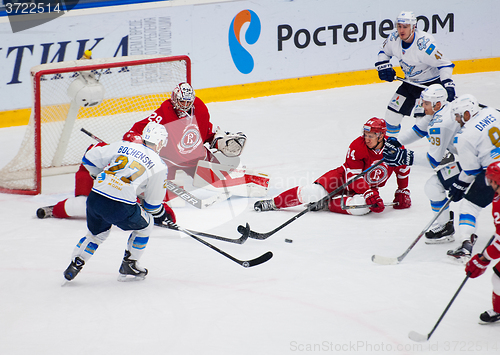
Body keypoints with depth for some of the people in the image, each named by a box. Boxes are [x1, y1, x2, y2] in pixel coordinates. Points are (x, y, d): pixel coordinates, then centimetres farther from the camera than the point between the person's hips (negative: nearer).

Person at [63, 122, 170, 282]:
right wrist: (160, 214, 35)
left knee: (96, 233, 31)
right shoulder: (159, 165, 7)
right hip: (120, 208, -4)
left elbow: (89, 159, 18)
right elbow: (153, 203, 14)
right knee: (145, 224, 26)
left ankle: (75, 264, 25)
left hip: (95, 199, 4)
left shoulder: (122, 146, 15)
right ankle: (128, 265, 27)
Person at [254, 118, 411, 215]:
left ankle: (327, 203, -17)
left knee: (364, 206, -36)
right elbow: (353, 177, -24)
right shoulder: (357, 146, -23)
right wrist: (370, 194, -35)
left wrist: (403, 192, 6)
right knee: (317, 192, -24)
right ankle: (273, 203, -13)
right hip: (346, 177, -2)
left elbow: (403, 170, 5)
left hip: (370, 187, 2)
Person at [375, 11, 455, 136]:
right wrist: (384, 67, -6)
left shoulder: (424, 44, -32)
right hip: (411, 82, 7)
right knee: (393, 112, 9)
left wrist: (448, 85, -38)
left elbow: (444, 64, -28)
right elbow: (384, 52, 11)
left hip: (431, 82, -7)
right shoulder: (394, 39, -11)